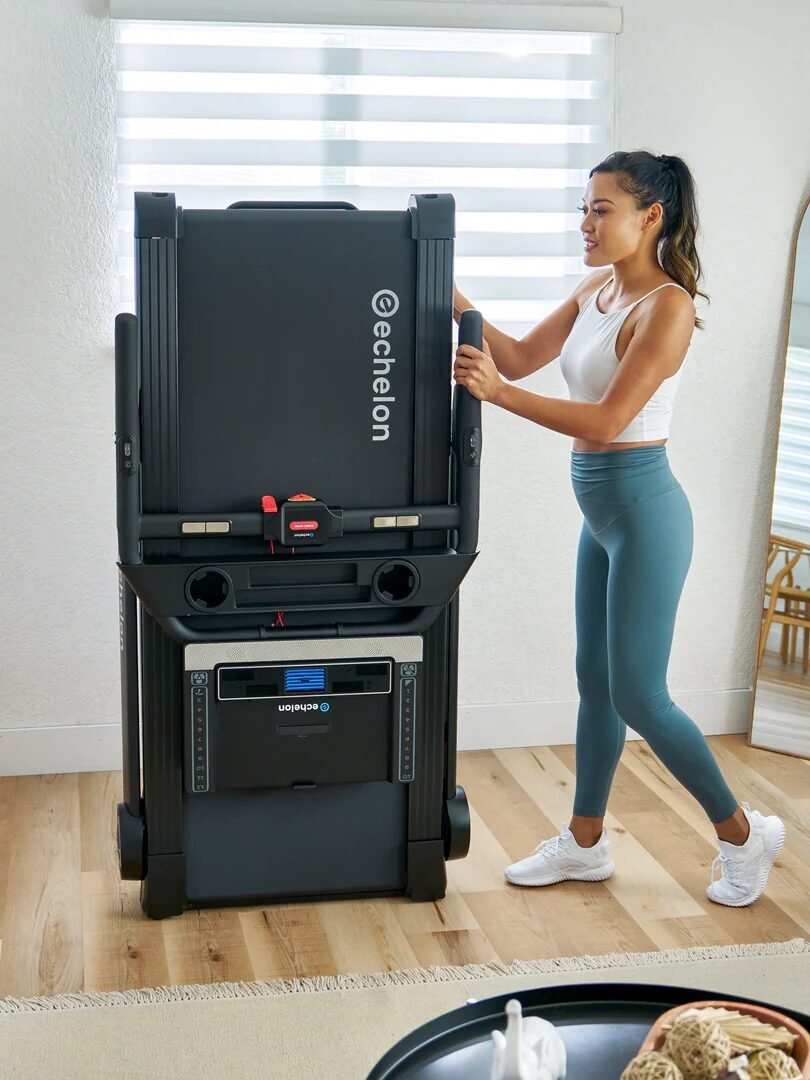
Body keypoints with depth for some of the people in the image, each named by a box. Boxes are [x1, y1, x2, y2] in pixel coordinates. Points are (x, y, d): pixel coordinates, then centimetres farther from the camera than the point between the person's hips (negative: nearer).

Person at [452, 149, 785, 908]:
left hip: (642, 509, -8)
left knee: (637, 696, -2)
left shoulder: (667, 306, -18)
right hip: (599, 507, 9)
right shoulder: (596, 289, 8)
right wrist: (461, 308, -3)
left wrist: (498, 393, -28)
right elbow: (522, 357, 11)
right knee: (595, 682, 15)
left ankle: (744, 835, 16)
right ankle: (584, 844, 28)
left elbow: (606, 420, -23)